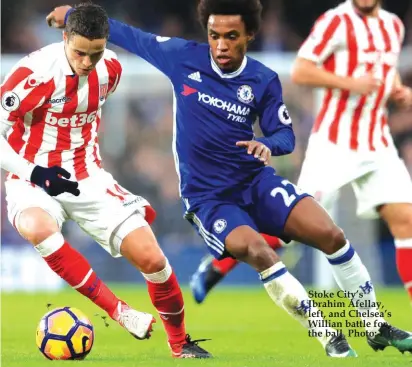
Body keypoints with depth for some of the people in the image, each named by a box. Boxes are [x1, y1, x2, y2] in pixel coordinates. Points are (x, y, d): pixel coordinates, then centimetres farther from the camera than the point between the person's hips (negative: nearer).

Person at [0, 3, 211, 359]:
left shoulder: (110, 68, -3)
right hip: (34, 179, -4)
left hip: (87, 178, 4)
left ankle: (181, 344, 17)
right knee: (38, 228, -40)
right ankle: (118, 311, -29)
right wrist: (34, 173, -28)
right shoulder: (35, 73, -23)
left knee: (150, 257, -7)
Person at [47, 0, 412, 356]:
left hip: (255, 180, 2)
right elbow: (132, 37, 5)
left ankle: (377, 327, 2)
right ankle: (329, 338, -20)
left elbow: (284, 133, 3)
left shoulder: (264, 80, -4)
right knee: (254, 249, -32)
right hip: (206, 196, -2)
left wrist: (268, 145, -21)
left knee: (331, 235, -17)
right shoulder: (183, 57, -7)